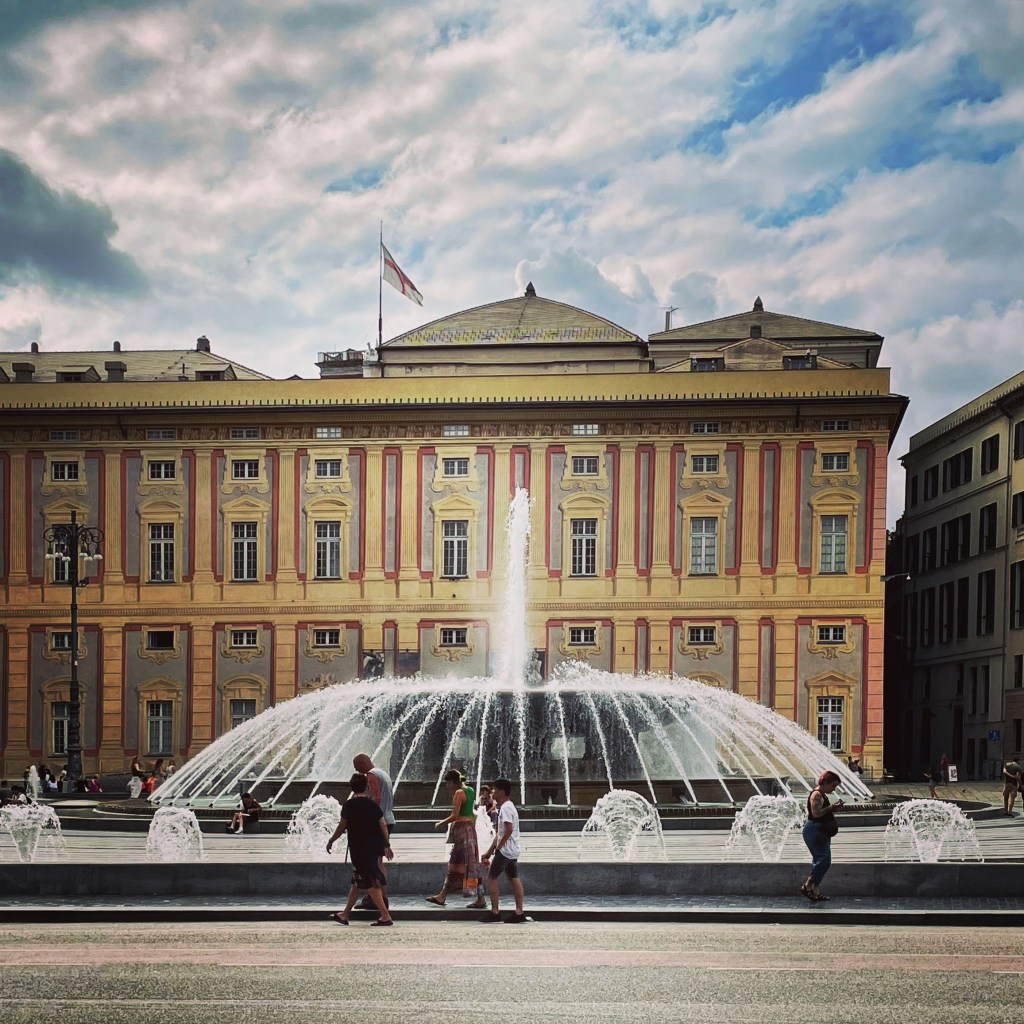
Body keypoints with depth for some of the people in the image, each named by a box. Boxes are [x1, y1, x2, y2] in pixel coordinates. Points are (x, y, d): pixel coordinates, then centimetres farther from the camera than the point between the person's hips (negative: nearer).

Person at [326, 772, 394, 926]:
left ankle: (385, 916, -13)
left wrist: (331, 841, 7)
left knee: (371, 884, -6)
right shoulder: (373, 804, 5)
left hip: (359, 848, -6)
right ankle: (345, 914, 25)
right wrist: (387, 846, 14)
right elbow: (383, 826, 5)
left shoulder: (349, 805, -9)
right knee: (357, 881, 16)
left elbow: (342, 827, -7)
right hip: (375, 847, 6)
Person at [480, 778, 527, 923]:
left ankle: (494, 912, -1)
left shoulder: (505, 808, -15)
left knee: (492, 878, -3)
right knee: (514, 879, 7)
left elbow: (509, 830, -26)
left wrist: (498, 846, -16)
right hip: (513, 851, 10)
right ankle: (519, 912, 6)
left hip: (505, 850, -10)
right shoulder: (509, 806, 17)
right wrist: (490, 851, 22)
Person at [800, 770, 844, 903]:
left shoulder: (822, 795, 17)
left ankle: (815, 891, 14)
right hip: (814, 831, -11)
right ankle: (807, 886, -15)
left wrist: (834, 808, 9)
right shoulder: (816, 795, -14)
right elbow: (816, 813, -25)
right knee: (824, 859, -16)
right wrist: (832, 807, -18)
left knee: (819, 860, 11)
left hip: (821, 832, 11)